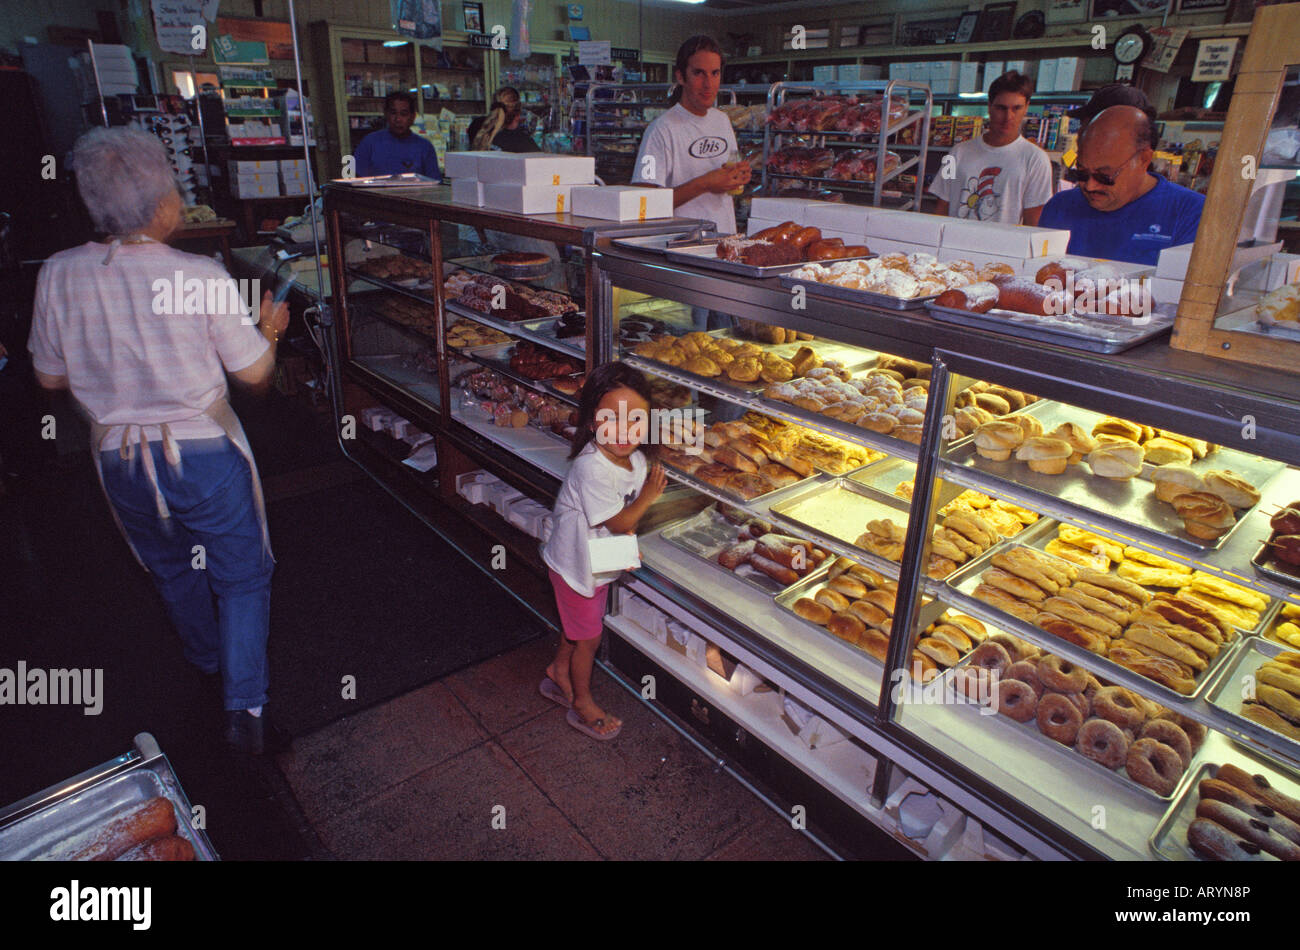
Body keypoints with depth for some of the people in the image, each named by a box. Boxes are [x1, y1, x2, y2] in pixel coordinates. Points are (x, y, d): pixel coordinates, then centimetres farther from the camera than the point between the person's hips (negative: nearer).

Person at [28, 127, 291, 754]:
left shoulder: (57, 275, -7)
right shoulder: (201, 278, -19)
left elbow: (50, 377, 4)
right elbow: (254, 373, -11)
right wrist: (269, 329, 8)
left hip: (118, 458, 4)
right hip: (202, 451, -4)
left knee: (173, 571, 25)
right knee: (242, 574, 11)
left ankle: (209, 666, 48)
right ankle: (244, 710, 5)